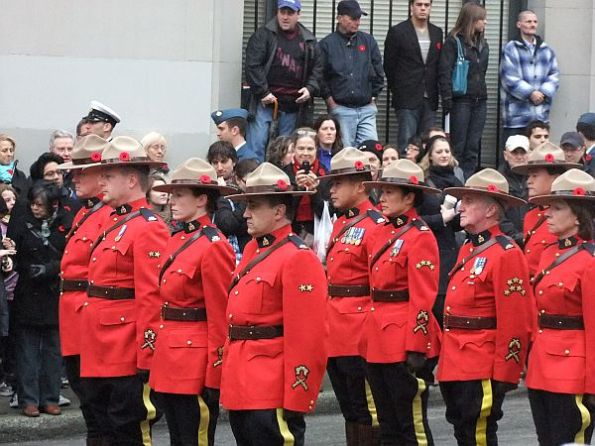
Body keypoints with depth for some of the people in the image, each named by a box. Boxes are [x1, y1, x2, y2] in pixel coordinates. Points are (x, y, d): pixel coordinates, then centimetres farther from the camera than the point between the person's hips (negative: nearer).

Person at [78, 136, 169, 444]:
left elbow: (152, 298, -18)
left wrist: (146, 361, -20)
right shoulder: (114, 223, 15)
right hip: (102, 357, 9)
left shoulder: (148, 228, -13)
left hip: (128, 358, -9)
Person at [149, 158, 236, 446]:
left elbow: (221, 317, -14)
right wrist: (160, 355, 13)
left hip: (195, 362, -9)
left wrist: (213, 378, -15)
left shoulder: (213, 247, -13)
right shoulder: (176, 240, 12)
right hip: (170, 360, 9)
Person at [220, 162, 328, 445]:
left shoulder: (298, 259, -12)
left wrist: (295, 403, -19)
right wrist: (230, 382, 17)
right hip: (240, 391, 9)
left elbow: (307, 339, -17)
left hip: (272, 396, -9)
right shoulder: (252, 251, 14)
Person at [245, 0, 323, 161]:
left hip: (294, 105, 3)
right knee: (256, 145, -9)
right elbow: (253, 66, -7)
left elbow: (317, 68, 14)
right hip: (266, 100, -3)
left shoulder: (308, 40, 11)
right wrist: (263, 92, -14)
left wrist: (310, 88, -4)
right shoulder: (263, 35, -1)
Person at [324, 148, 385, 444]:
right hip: (336, 335, 9)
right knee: (348, 409, 13)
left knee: (365, 410, -2)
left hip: (359, 334, -9)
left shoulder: (375, 226, -11)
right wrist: (328, 324, 16)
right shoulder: (340, 224, 14)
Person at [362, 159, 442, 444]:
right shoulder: (382, 232, 12)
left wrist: (416, 349, -18)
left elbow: (423, 298, -15)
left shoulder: (420, 237, -11)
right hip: (378, 341, 8)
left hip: (404, 341, -8)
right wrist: (371, 335, 14)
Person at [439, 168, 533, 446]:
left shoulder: (505, 254, -13)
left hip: (481, 371, -9)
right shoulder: (467, 250, 14)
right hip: (456, 367, 9)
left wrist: (504, 376, -17)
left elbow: (515, 323, -16)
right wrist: (447, 358, 17)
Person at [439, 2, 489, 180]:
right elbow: (445, 72, -9)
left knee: (473, 147, 4)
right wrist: (447, 99, -16)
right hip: (461, 100, -6)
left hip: (479, 100, 6)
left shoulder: (483, 43, 15)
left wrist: (483, 94, 13)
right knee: (458, 146, -4)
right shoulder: (453, 42, -5)